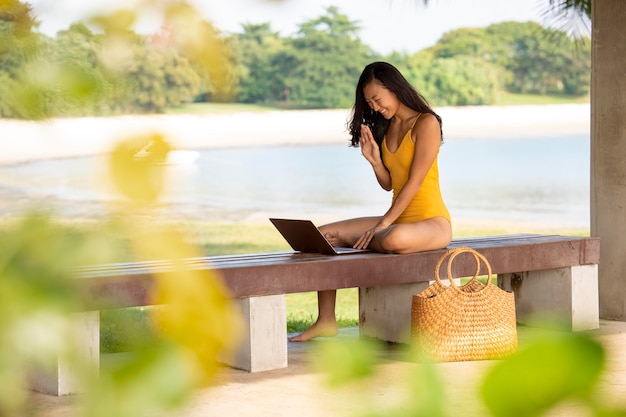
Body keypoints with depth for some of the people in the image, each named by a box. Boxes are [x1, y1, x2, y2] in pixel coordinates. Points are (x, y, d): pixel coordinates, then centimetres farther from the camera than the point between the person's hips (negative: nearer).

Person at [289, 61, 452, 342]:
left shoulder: (426, 123, -12)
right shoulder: (386, 127, 12)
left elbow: (414, 182, -18)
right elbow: (389, 184, 13)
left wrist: (381, 225, -21)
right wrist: (374, 160, -7)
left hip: (431, 221, -8)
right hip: (398, 220, 8)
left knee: (392, 240, -42)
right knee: (323, 234, -3)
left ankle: (352, 241, -8)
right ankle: (326, 321, -2)